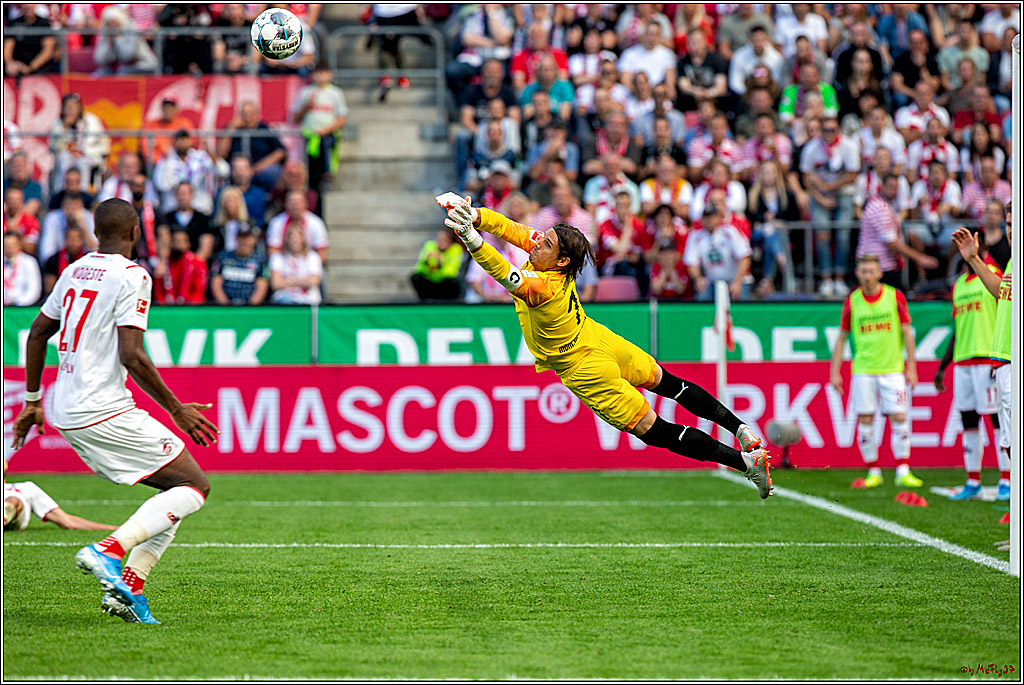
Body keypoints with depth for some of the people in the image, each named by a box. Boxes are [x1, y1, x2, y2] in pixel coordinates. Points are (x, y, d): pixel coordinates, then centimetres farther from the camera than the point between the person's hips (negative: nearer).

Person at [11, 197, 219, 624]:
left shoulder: (74, 272, 13)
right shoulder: (131, 277, -11)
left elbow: (36, 335, 20)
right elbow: (131, 356, -19)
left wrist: (32, 401, 28)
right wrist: (176, 409, -11)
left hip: (66, 413, 9)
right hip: (105, 412, -9)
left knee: (173, 488, 15)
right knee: (195, 487, -3)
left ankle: (128, 590, 2)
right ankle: (109, 550, -20)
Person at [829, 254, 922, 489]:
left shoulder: (895, 296, -1)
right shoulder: (852, 301, 2)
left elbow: (907, 333, 4)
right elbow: (841, 338, 9)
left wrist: (911, 367, 0)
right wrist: (835, 372, 5)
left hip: (893, 368, -1)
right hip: (863, 370, 1)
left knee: (899, 418, -8)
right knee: (865, 420, -2)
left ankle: (903, 472, -5)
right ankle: (873, 472, 8)